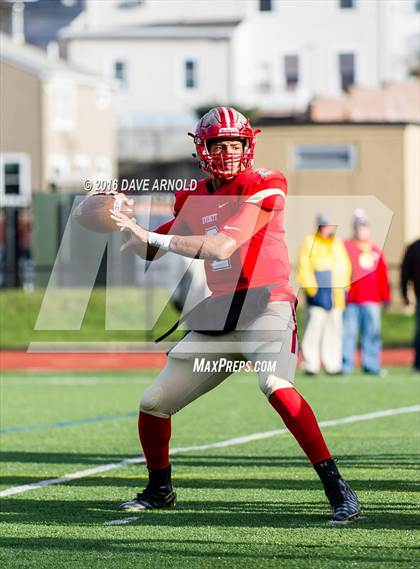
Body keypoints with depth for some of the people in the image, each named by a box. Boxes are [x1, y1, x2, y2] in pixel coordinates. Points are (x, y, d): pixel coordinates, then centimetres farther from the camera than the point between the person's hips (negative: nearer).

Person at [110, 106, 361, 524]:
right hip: (218, 315, 7)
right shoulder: (193, 199, 11)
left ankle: (337, 489, -31)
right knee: (153, 403, 8)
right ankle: (159, 489, 32)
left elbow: (223, 247, -19)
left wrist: (152, 237, -20)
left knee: (275, 385, -33)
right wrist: (122, 223, -1)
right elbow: (151, 250, 20)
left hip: (265, 304, -7)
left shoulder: (264, 187, -8)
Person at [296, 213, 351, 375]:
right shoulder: (309, 243, 1)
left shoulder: (338, 243, 18)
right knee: (314, 328, -11)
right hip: (318, 295, -6)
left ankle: (332, 365, 9)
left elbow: (345, 267, 22)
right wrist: (312, 289, -12)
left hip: (336, 295, 6)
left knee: (334, 329, 5)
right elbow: (304, 269, -5)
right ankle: (310, 365, -9)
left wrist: (344, 287, 12)